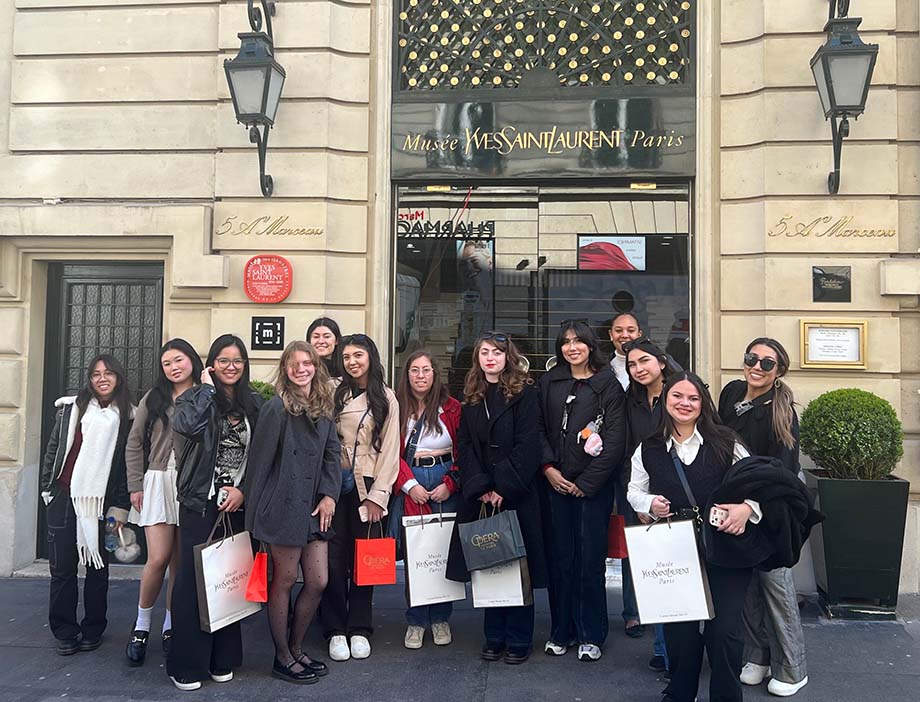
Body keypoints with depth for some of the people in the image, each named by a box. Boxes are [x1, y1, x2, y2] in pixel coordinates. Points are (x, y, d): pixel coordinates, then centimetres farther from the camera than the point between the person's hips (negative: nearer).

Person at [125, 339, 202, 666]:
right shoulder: (153, 399, 7)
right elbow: (134, 444, 8)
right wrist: (135, 486, 3)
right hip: (158, 482, 0)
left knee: (181, 561, 6)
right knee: (158, 558, -7)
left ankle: (171, 626, 21)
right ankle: (142, 625, 14)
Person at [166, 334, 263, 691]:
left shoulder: (254, 403, 8)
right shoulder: (196, 397, 0)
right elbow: (184, 425, -24)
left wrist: (243, 489, -5)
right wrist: (207, 387, -13)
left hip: (238, 504, 3)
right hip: (200, 503, -3)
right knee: (193, 579, -2)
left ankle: (223, 659, 21)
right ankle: (186, 665, 9)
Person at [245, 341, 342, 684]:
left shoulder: (324, 408, 11)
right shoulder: (276, 407, -9)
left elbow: (332, 453, 12)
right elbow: (260, 459, -8)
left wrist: (329, 495, -1)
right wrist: (255, 512, -5)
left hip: (314, 507, 7)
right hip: (284, 507, -6)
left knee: (318, 582, 8)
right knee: (284, 581, 5)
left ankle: (296, 649, 29)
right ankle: (282, 657, 22)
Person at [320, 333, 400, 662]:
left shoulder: (386, 398, 5)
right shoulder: (335, 393, 5)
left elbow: (389, 449, 2)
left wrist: (378, 495, -4)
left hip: (367, 485, 0)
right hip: (335, 482, 0)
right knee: (334, 557, 1)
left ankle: (359, 629, 17)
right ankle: (335, 629, 13)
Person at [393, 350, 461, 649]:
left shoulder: (451, 408, 4)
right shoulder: (396, 406, 3)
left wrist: (450, 484, -8)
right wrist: (410, 485, -11)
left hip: (444, 484, 1)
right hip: (409, 486, 0)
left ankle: (440, 618, 19)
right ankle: (416, 621, 14)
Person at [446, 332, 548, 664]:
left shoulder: (524, 393, -2)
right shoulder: (471, 398, 12)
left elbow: (527, 446, -9)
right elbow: (465, 447, 6)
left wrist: (503, 488, -14)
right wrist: (480, 488, -7)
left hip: (517, 494, -4)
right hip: (480, 496, 4)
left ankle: (518, 640, 13)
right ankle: (494, 637, 19)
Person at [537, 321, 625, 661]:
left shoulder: (608, 385, 0)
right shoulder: (548, 382, 10)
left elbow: (615, 440, -6)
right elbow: (539, 429, 9)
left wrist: (586, 481, -9)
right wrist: (548, 468, -5)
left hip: (593, 484, -3)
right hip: (556, 482, 3)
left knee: (591, 557, 1)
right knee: (559, 556, 6)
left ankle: (591, 635, 14)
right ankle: (561, 631, 19)